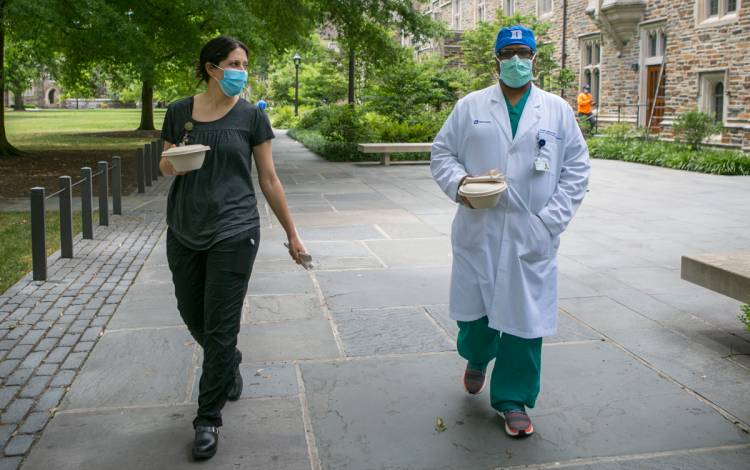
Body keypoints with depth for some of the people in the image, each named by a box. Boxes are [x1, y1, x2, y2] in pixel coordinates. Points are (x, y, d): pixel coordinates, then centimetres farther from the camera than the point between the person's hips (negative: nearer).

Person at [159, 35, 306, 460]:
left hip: (233, 233, -3)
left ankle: (209, 418, 13)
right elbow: (166, 166, 14)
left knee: (220, 328, -1)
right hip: (185, 233, 3)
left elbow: (269, 179, 3)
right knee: (194, 318, 14)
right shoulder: (179, 112, 4)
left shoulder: (251, 115, -1)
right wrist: (169, 164, -11)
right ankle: (230, 364, 46)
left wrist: (292, 234, 3)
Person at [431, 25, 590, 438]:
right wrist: (458, 182, -13)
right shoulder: (470, 107, 7)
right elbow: (442, 152, 8)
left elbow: (576, 167, 7)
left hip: (532, 237, 0)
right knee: (472, 309, 11)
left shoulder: (558, 111, 7)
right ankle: (476, 359, 45)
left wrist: (553, 217, -4)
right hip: (478, 231, 1)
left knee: (524, 318, 3)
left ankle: (513, 400, 20)